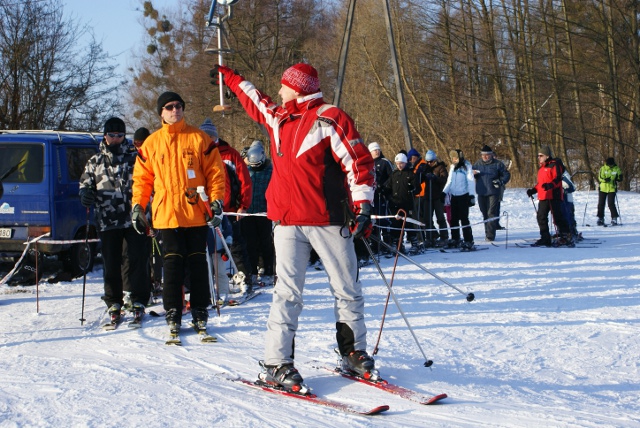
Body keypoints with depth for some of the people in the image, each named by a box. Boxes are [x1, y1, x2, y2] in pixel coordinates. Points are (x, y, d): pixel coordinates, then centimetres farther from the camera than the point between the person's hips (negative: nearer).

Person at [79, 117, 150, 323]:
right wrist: (85, 194, -5)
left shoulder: (135, 157, 8)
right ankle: (113, 303, 13)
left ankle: (138, 301, 7)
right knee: (111, 265, 4)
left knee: (138, 260, -2)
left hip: (133, 219, -1)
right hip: (107, 222, 1)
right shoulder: (95, 162, 13)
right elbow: (85, 183, 19)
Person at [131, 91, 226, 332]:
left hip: (197, 213, 0)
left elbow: (215, 172, 4)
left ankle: (200, 310, 11)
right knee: (173, 263, -1)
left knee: (197, 262, 4)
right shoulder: (152, 143, 8)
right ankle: (173, 312, 6)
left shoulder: (199, 139, 3)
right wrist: (138, 206, 4)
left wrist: (216, 201, -4)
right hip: (167, 214, 1)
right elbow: (142, 178, 12)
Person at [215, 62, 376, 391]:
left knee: (347, 289, 4)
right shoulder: (277, 118, 14)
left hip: (328, 221, -4)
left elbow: (358, 161, -9)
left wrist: (363, 206, -16)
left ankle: (354, 354, 17)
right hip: (287, 222, 4)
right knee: (287, 292, -3)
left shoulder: (330, 119, -5)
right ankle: (277, 364, -4)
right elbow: (251, 97, 35)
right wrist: (227, 76, 47)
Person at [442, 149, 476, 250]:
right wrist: (444, 192, 8)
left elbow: (471, 181, -9)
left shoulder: (466, 166, -6)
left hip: (463, 195, -6)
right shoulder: (452, 167, 12)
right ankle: (455, 239, 21)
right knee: (454, 219, 10)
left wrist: (472, 195, -15)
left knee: (464, 219, -10)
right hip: (454, 196, 6)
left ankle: (468, 241, -8)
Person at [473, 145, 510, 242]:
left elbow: (506, 175, 5)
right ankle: (487, 232, 20)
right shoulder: (477, 164, 9)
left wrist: (501, 181, -14)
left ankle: (490, 235, -12)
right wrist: (473, 173, -8)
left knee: (492, 213, -10)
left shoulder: (497, 164, 1)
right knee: (485, 214, 10)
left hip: (493, 193, -4)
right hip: (481, 193, 4)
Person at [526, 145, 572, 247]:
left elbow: (558, 179, -18)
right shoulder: (542, 168, 22)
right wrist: (533, 190, 21)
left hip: (553, 196, -9)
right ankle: (545, 239, 12)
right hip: (543, 197, 9)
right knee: (541, 217, 7)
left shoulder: (554, 165, -6)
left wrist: (550, 185, -34)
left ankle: (566, 237, -6)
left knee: (557, 217, -10)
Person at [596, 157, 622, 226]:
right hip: (603, 188, 2)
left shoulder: (617, 169, 1)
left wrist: (618, 179, -12)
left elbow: (620, 178, 10)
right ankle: (600, 218, 18)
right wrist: (605, 180, -26)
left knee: (611, 204, -10)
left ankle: (614, 218, 0)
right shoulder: (603, 169, -1)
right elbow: (599, 177, -7)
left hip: (612, 189, -2)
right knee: (601, 204, 6)